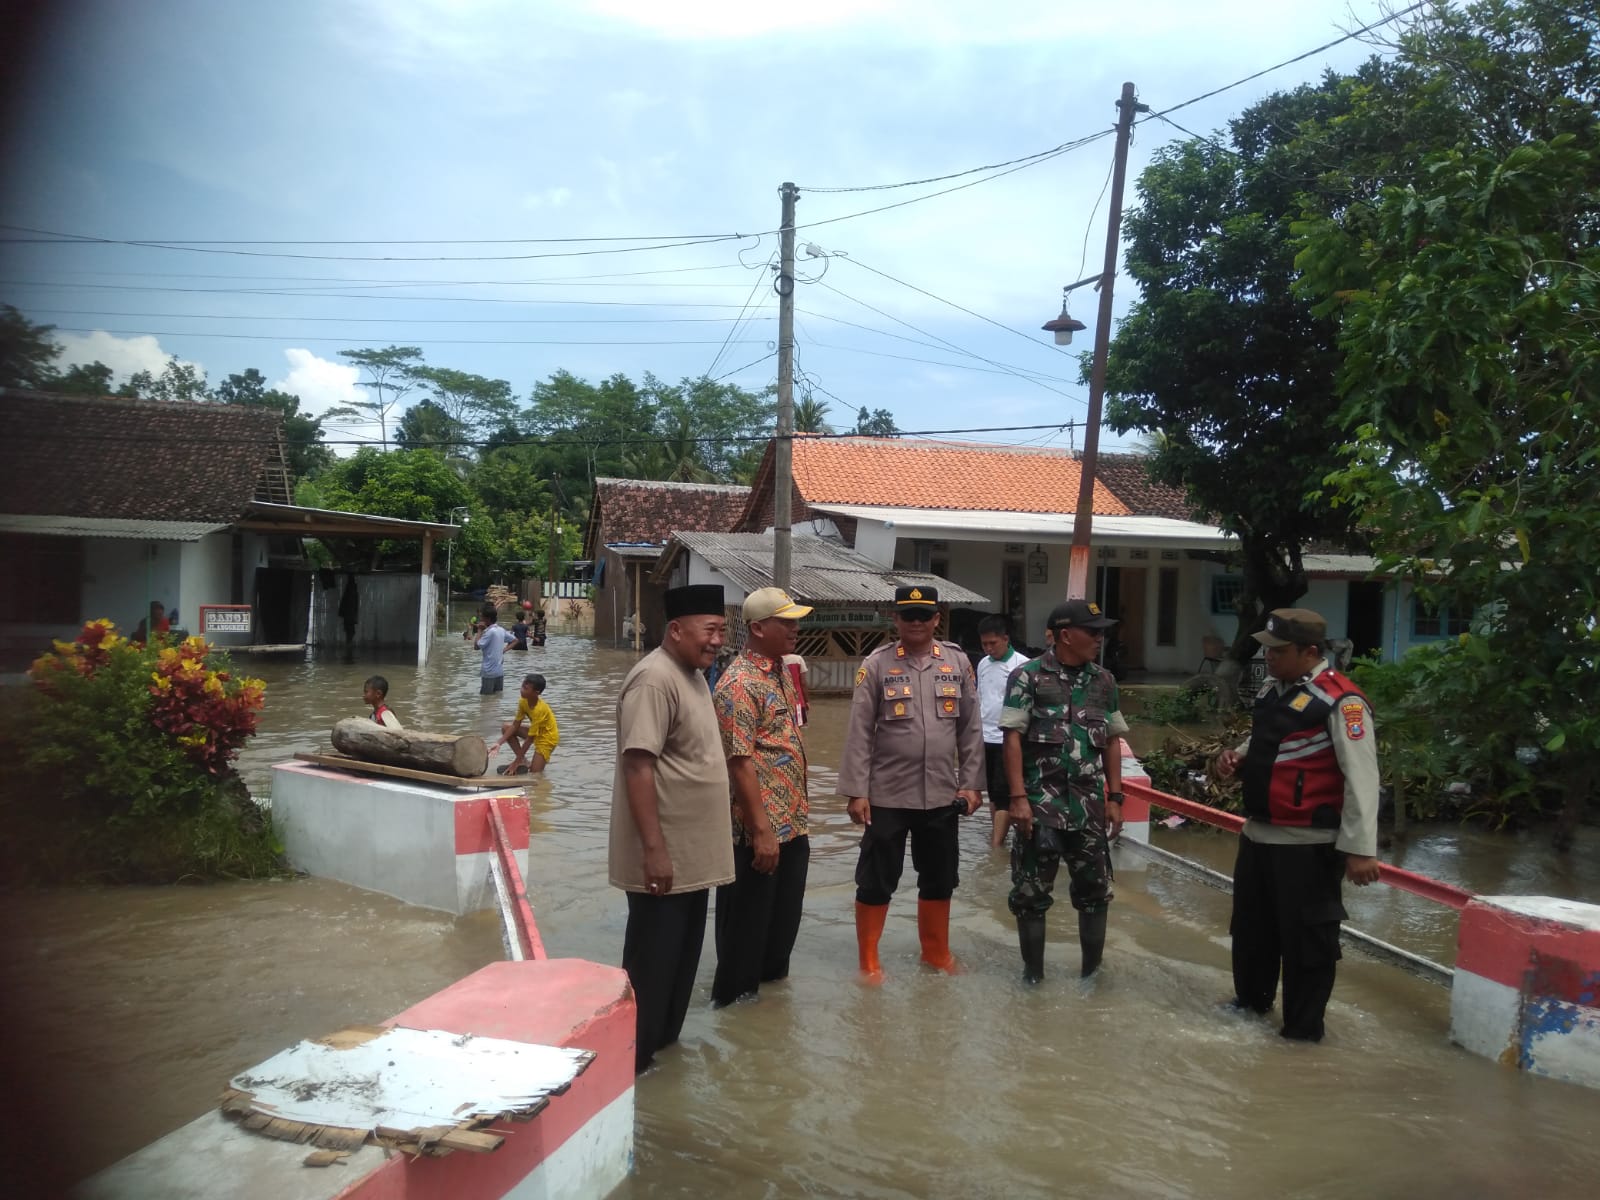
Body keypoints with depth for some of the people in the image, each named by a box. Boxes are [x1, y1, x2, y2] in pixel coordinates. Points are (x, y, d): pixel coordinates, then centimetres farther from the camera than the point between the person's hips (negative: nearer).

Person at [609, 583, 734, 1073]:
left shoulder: (693, 675, 11)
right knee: (653, 958, 2)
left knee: (682, 952, 19)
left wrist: (718, 829, 22)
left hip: (693, 852, 10)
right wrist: (653, 848, -27)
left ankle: (663, 1037, 33)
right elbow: (638, 766, -25)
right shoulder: (655, 680, -20)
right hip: (664, 854, -10)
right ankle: (631, 1058, 16)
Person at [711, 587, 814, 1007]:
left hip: (793, 823, 9)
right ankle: (735, 996, 21)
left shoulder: (783, 671, 10)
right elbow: (740, 764, -22)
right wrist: (761, 830, -23)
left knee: (784, 917, 20)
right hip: (759, 829, -9)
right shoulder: (740, 684, -19)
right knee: (747, 921, 6)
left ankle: (772, 981, 37)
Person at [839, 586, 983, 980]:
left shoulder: (958, 662, 2)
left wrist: (970, 783, 3)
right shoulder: (877, 664, -6)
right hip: (887, 796, -3)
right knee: (876, 881, 6)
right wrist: (856, 791, -10)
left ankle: (936, 950, 35)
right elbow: (859, 732, -7)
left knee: (939, 879, 17)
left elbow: (971, 728, 6)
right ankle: (869, 959, 22)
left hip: (941, 796, 3)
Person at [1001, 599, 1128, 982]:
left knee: (1095, 890, 10)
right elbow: (1013, 738, -9)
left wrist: (1114, 798, 7)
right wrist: (1018, 797, -15)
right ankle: (1033, 969, 20)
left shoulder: (1103, 681, 8)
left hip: (1089, 807, 4)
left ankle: (1092, 968, 26)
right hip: (1040, 806, -4)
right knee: (1031, 892, 5)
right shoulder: (1028, 677, -6)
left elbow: (1111, 742, 12)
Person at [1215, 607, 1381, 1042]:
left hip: (1307, 844, -9)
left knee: (1304, 936, 4)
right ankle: (1251, 999, 43)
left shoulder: (1341, 702, -18)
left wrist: (1360, 848, -23)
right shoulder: (1270, 691, 9)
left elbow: (1361, 778, -20)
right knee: (1251, 925, 22)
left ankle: (1303, 1027, 21)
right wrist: (1236, 758, 4)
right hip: (1257, 834, 9)